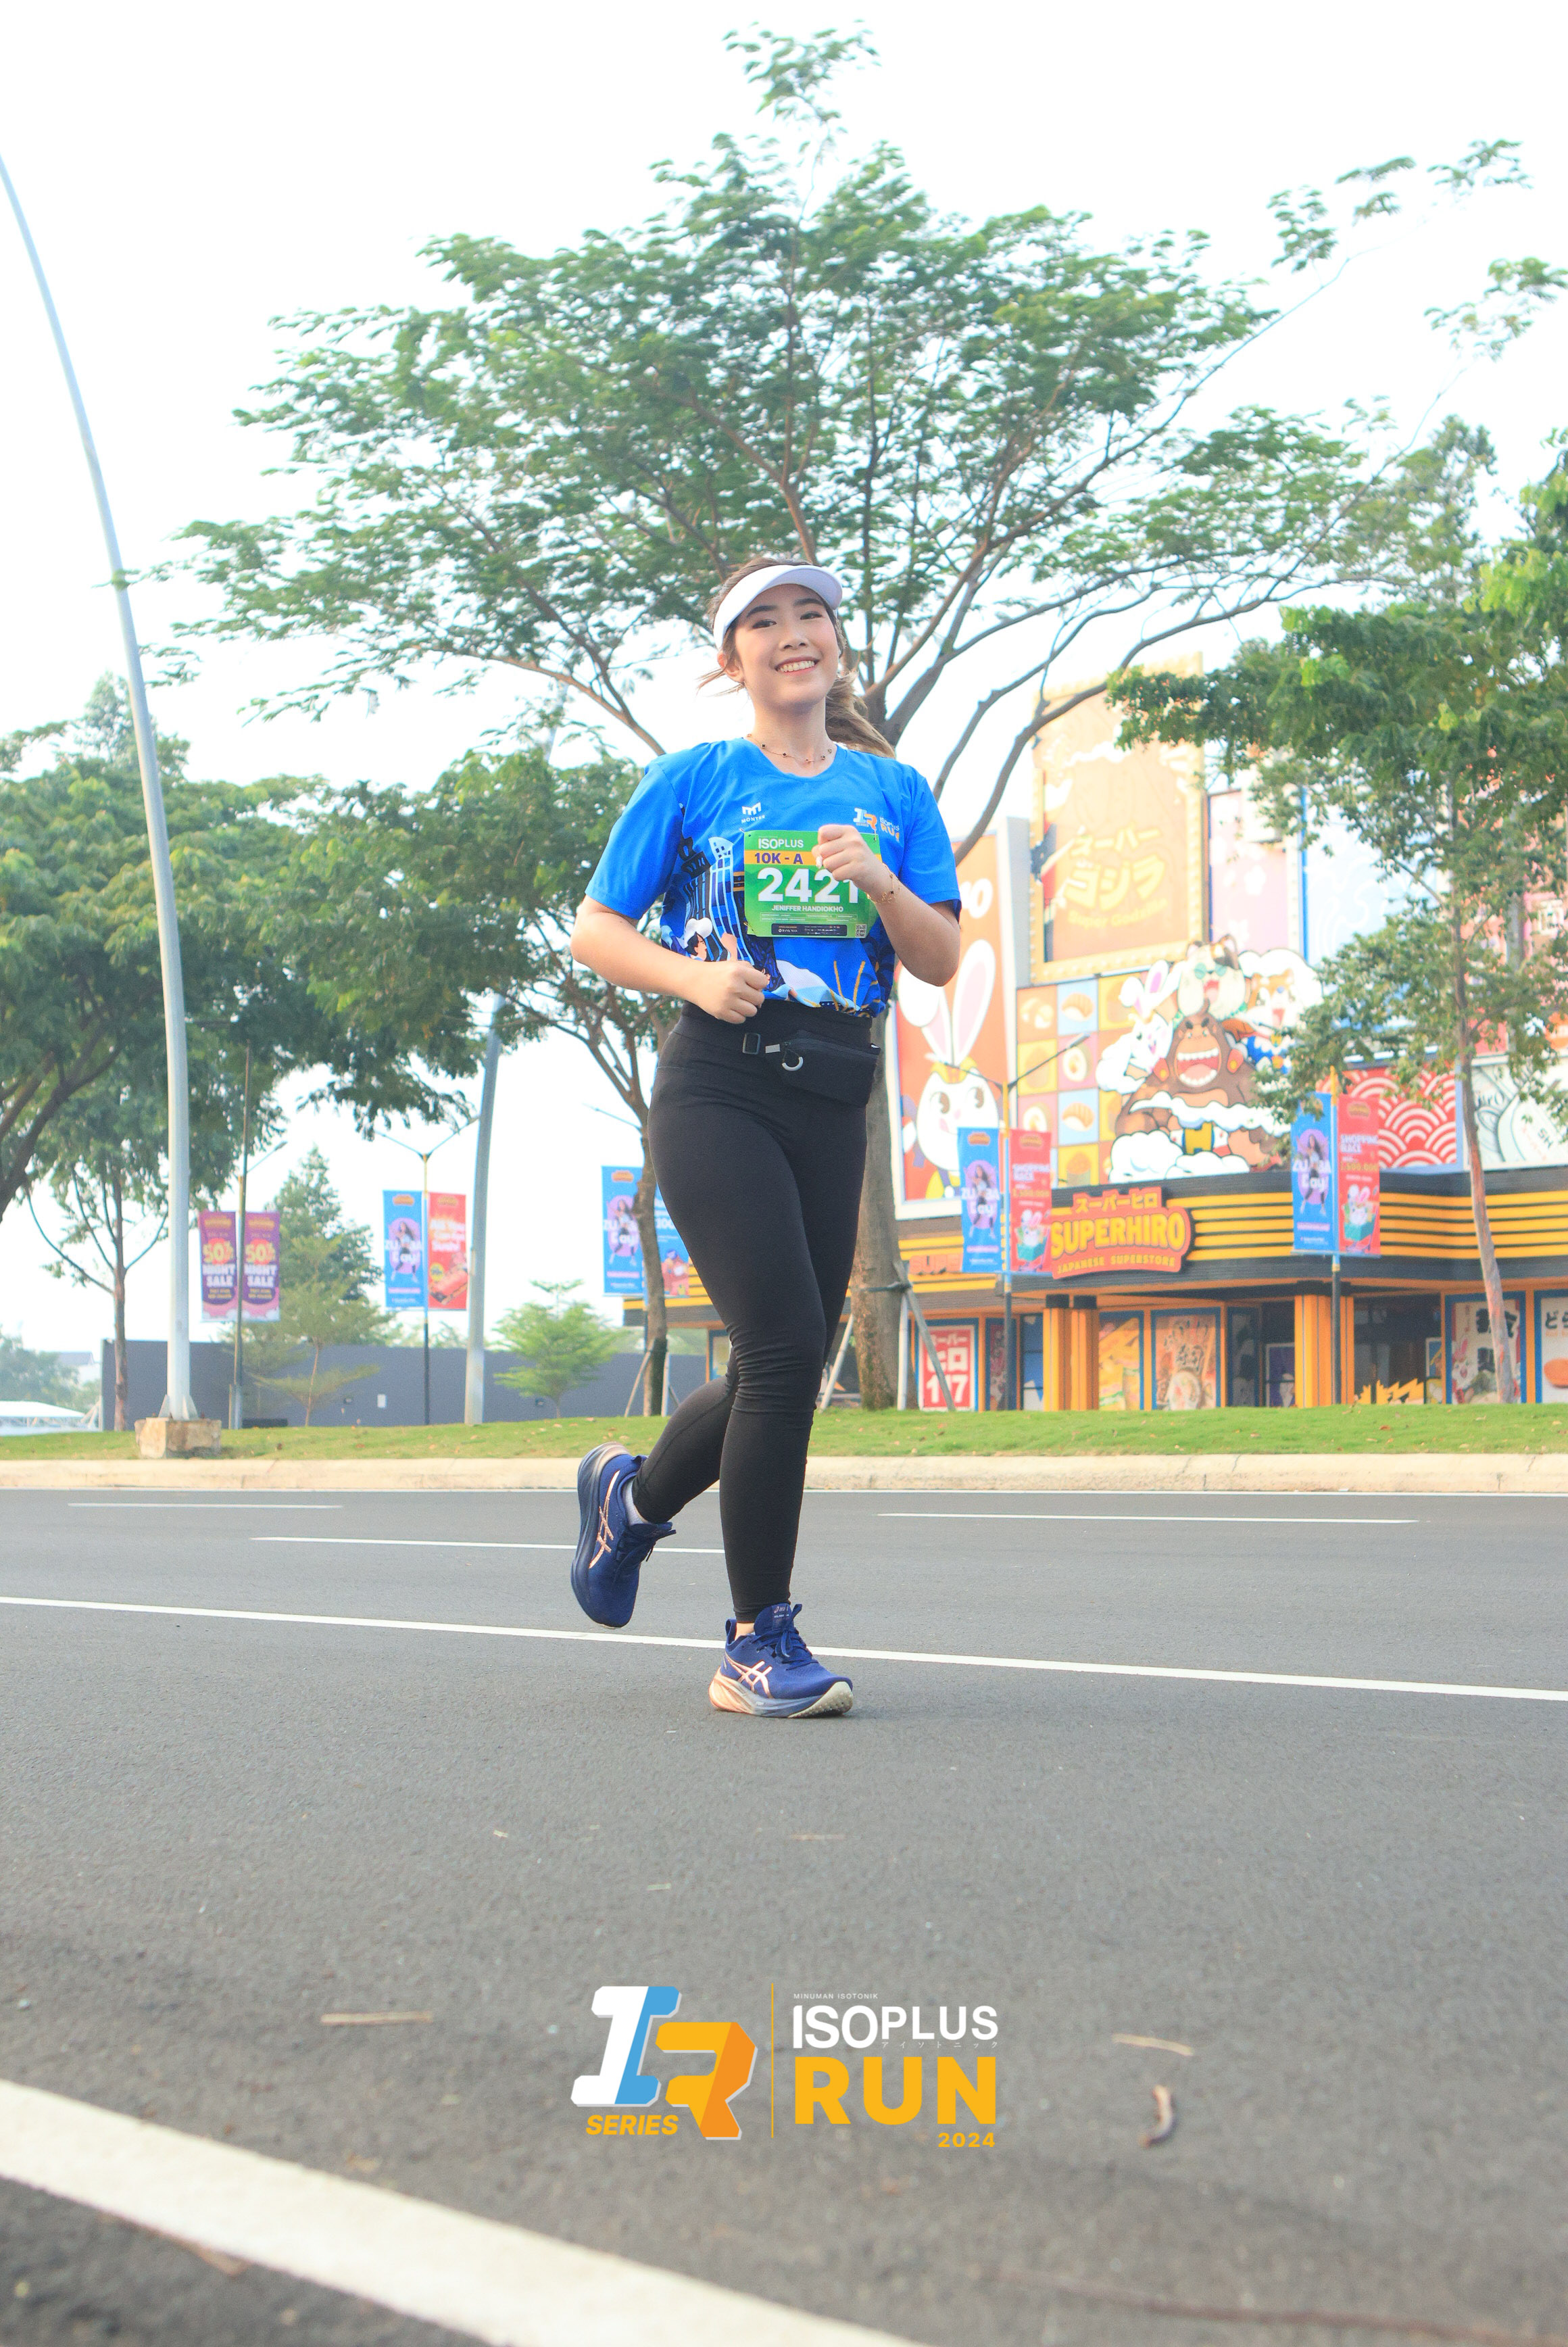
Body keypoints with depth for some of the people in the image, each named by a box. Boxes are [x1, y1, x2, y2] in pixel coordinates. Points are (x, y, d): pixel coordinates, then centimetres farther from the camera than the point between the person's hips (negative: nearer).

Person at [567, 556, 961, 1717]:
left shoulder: (893, 793, 14)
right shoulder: (693, 781, 6)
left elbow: (943, 962, 8)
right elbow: (595, 932, 6)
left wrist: (878, 880, -10)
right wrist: (694, 975, -12)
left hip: (833, 1098, 4)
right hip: (717, 1089, -4)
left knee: (784, 1374, 6)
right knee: (784, 1346, -16)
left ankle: (635, 1494, 37)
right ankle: (759, 1642, -6)